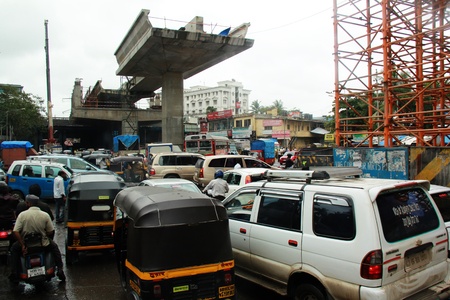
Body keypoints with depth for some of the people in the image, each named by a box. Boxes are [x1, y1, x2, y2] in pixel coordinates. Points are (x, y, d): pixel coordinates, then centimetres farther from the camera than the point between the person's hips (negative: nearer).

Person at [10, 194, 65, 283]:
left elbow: (15, 231, -16)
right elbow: (51, 232, -7)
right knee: (54, 247, 29)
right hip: (43, 243, 0)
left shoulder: (22, 214, -11)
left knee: (14, 249, 31)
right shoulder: (45, 215, -10)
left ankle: (14, 274, 26)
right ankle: (60, 270, 16)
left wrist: (22, 245, -10)